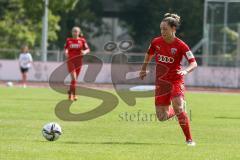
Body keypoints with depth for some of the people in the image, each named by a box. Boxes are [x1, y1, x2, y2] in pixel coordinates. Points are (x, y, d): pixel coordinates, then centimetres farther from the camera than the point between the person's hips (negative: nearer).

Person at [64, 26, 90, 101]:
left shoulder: (82, 40, 3)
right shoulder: (68, 40, 6)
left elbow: (88, 49, 3)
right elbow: (65, 48, 16)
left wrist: (85, 52, -19)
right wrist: (65, 52, -7)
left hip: (78, 61, 1)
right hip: (70, 60, -1)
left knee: (75, 78, 9)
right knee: (74, 78, -16)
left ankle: (70, 92, 30)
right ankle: (73, 94, -11)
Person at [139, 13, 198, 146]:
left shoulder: (181, 45, -13)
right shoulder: (156, 42, 0)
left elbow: (194, 63, -15)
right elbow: (149, 55, 21)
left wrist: (186, 71, -33)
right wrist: (144, 69, 21)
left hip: (176, 80, -4)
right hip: (160, 81, 4)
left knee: (178, 107, -27)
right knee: (162, 117, 0)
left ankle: (189, 139, -14)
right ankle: (173, 111, 38)